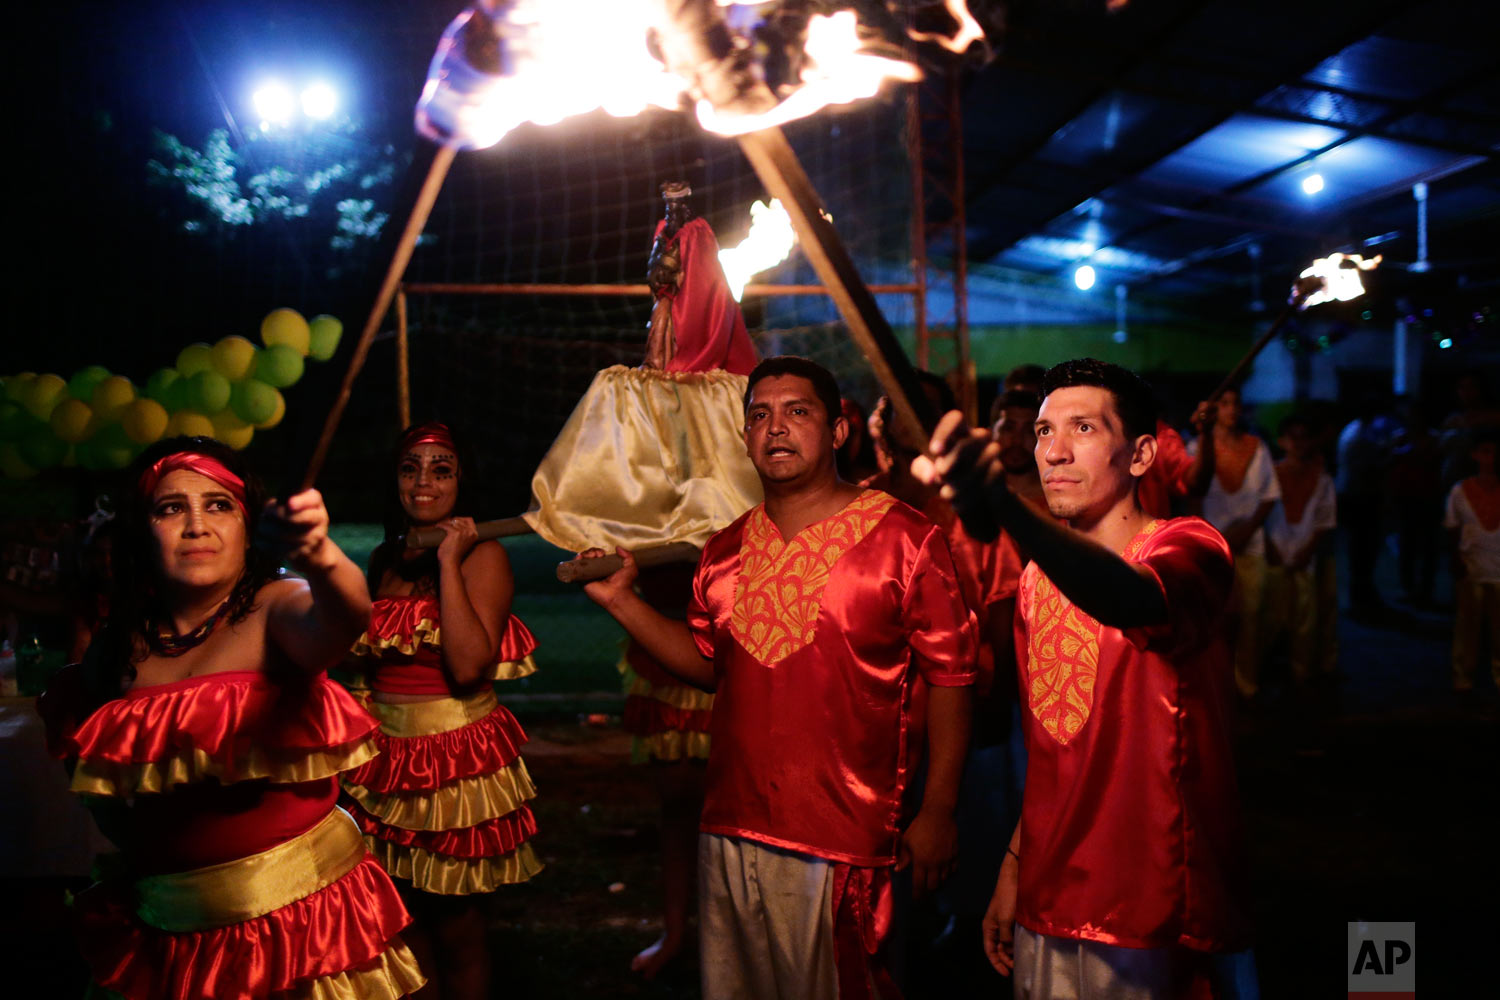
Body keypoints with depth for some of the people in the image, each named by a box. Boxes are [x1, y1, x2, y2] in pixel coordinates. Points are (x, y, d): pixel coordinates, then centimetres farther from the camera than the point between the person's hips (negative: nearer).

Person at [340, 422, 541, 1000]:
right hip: (390, 758, 6)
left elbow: (469, 665, -24)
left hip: (459, 763, -5)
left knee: (455, 927, 6)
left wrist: (449, 561, -20)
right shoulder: (385, 561, 9)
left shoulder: (483, 556, -9)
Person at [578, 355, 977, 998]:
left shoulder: (904, 540, -8)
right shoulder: (726, 549, 7)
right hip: (730, 830, 5)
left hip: (844, 841, -5)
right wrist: (622, 600, 6)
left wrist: (937, 812, -9)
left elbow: (949, 679, -8)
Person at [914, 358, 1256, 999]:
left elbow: (1132, 600, -39)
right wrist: (1014, 869, 12)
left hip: (1160, 922, -6)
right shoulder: (1035, 580, 8)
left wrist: (1002, 503, -55)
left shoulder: (1189, 547, -13)